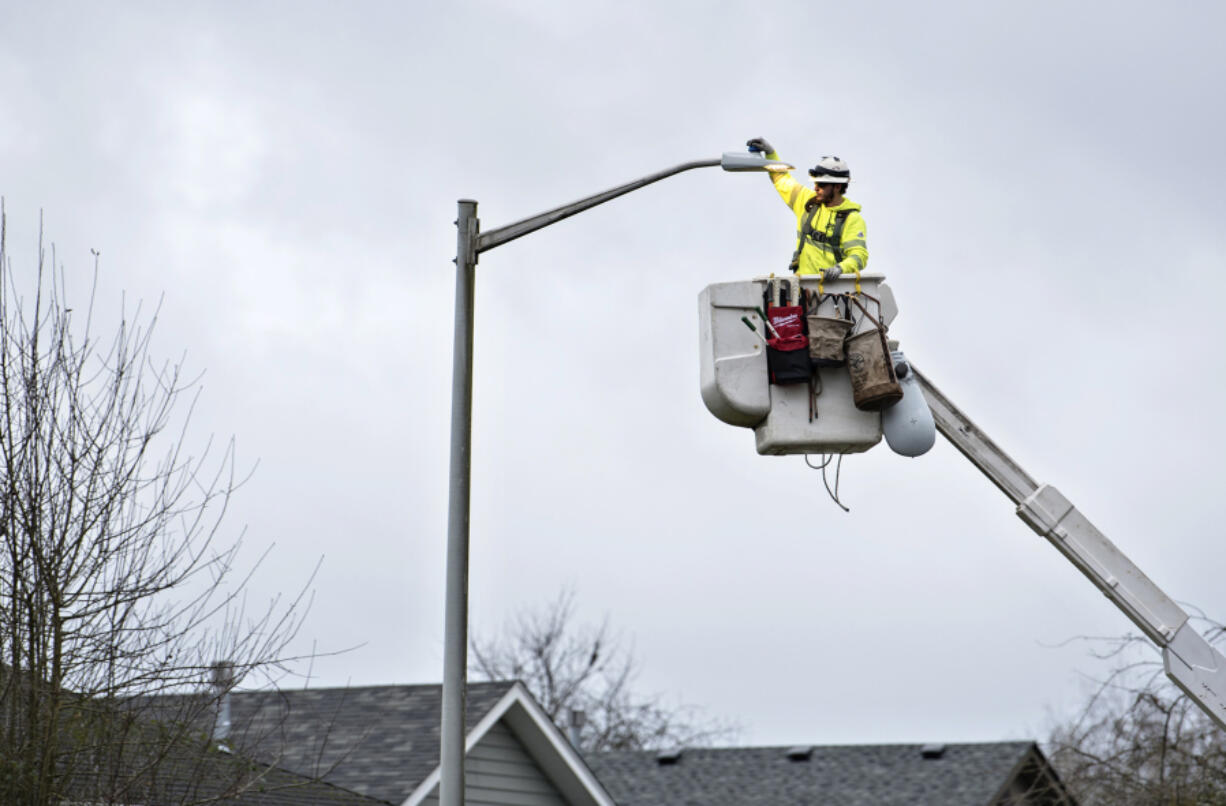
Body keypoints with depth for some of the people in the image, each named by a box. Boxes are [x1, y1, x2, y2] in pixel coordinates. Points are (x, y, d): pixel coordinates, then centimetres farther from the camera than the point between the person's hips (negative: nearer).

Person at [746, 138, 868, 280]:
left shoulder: (852, 218, -3)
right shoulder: (808, 201, 15)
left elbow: (859, 256, -11)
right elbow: (783, 180, 30)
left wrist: (840, 268, -30)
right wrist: (770, 152, 25)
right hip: (803, 282, 4)